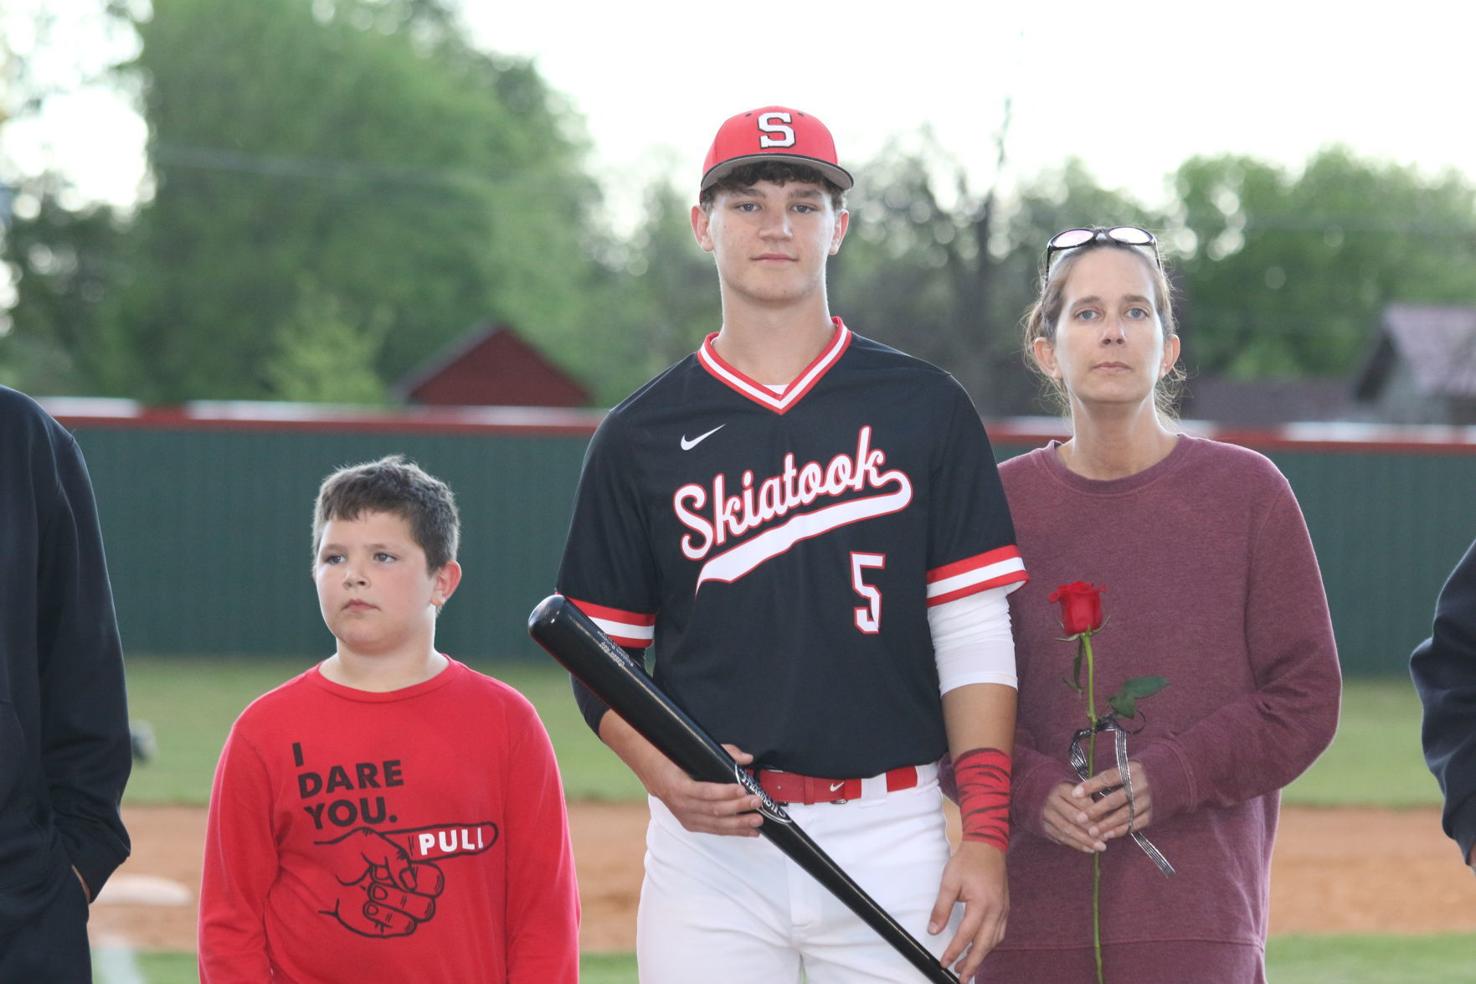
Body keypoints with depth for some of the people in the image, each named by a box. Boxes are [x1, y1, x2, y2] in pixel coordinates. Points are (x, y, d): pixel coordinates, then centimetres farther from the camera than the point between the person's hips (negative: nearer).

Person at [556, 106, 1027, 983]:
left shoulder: (925, 408, 6)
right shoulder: (641, 435, 8)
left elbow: (975, 637, 2)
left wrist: (987, 832, -7)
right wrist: (664, 776, -10)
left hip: (891, 843, 0)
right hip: (711, 838, 1)